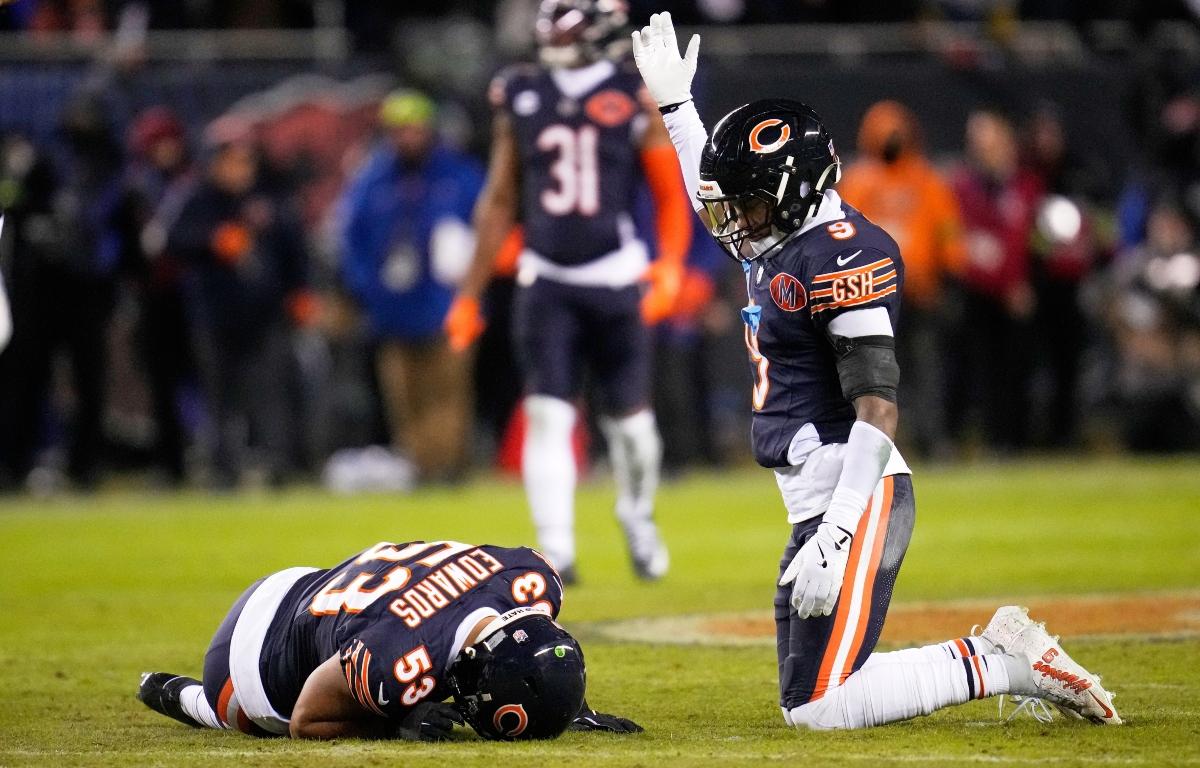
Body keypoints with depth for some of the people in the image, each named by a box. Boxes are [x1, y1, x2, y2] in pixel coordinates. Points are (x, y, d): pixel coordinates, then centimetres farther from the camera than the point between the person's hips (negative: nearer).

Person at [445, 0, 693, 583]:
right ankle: (556, 550, -9)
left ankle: (637, 515, 33)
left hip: (616, 278, -2)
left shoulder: (636, 98, -1)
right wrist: (470, 293, 13)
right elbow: (500, 202, 14)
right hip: (545, 282, 2)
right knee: (547, 415, -9)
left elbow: (671, 194, 1)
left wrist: (670, 266, -16)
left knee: (628, 416, 5)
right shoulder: (521, 97, 7)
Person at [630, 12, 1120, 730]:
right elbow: (718, 202, 39)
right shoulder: (775, 245, 12)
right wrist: (676, 103, 36)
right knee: (808, 701, 8)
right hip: (818, 504, 10)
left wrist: (835, 537, -29)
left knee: (819, 708, -15)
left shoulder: (840, 257, -16)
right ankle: (1010, 657, 10)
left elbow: (879, 412, -23)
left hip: (856, 495, -10)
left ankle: (1004, 663, -6)